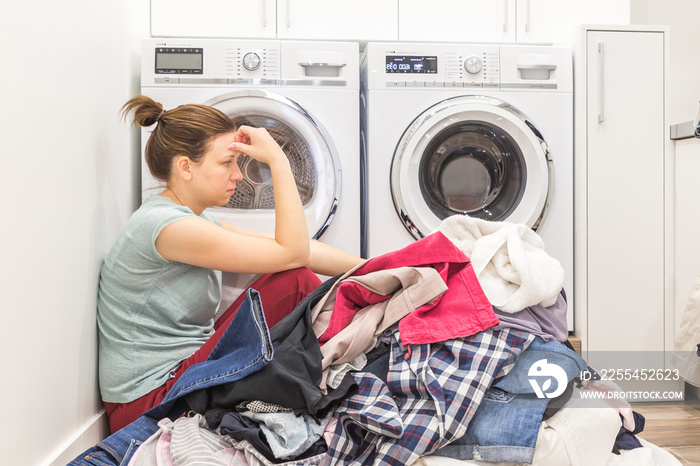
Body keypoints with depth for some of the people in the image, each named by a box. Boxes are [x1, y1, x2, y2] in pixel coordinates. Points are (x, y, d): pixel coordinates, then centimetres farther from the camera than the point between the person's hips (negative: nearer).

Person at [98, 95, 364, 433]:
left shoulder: (197, 222, 8)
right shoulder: (165, 225, -22)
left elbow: (297, 249, 4)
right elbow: (291, 253, -23)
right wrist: (278, 160, -19)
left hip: (182, 370, 9)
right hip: (152, 401, -9)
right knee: (294, 281, -17)